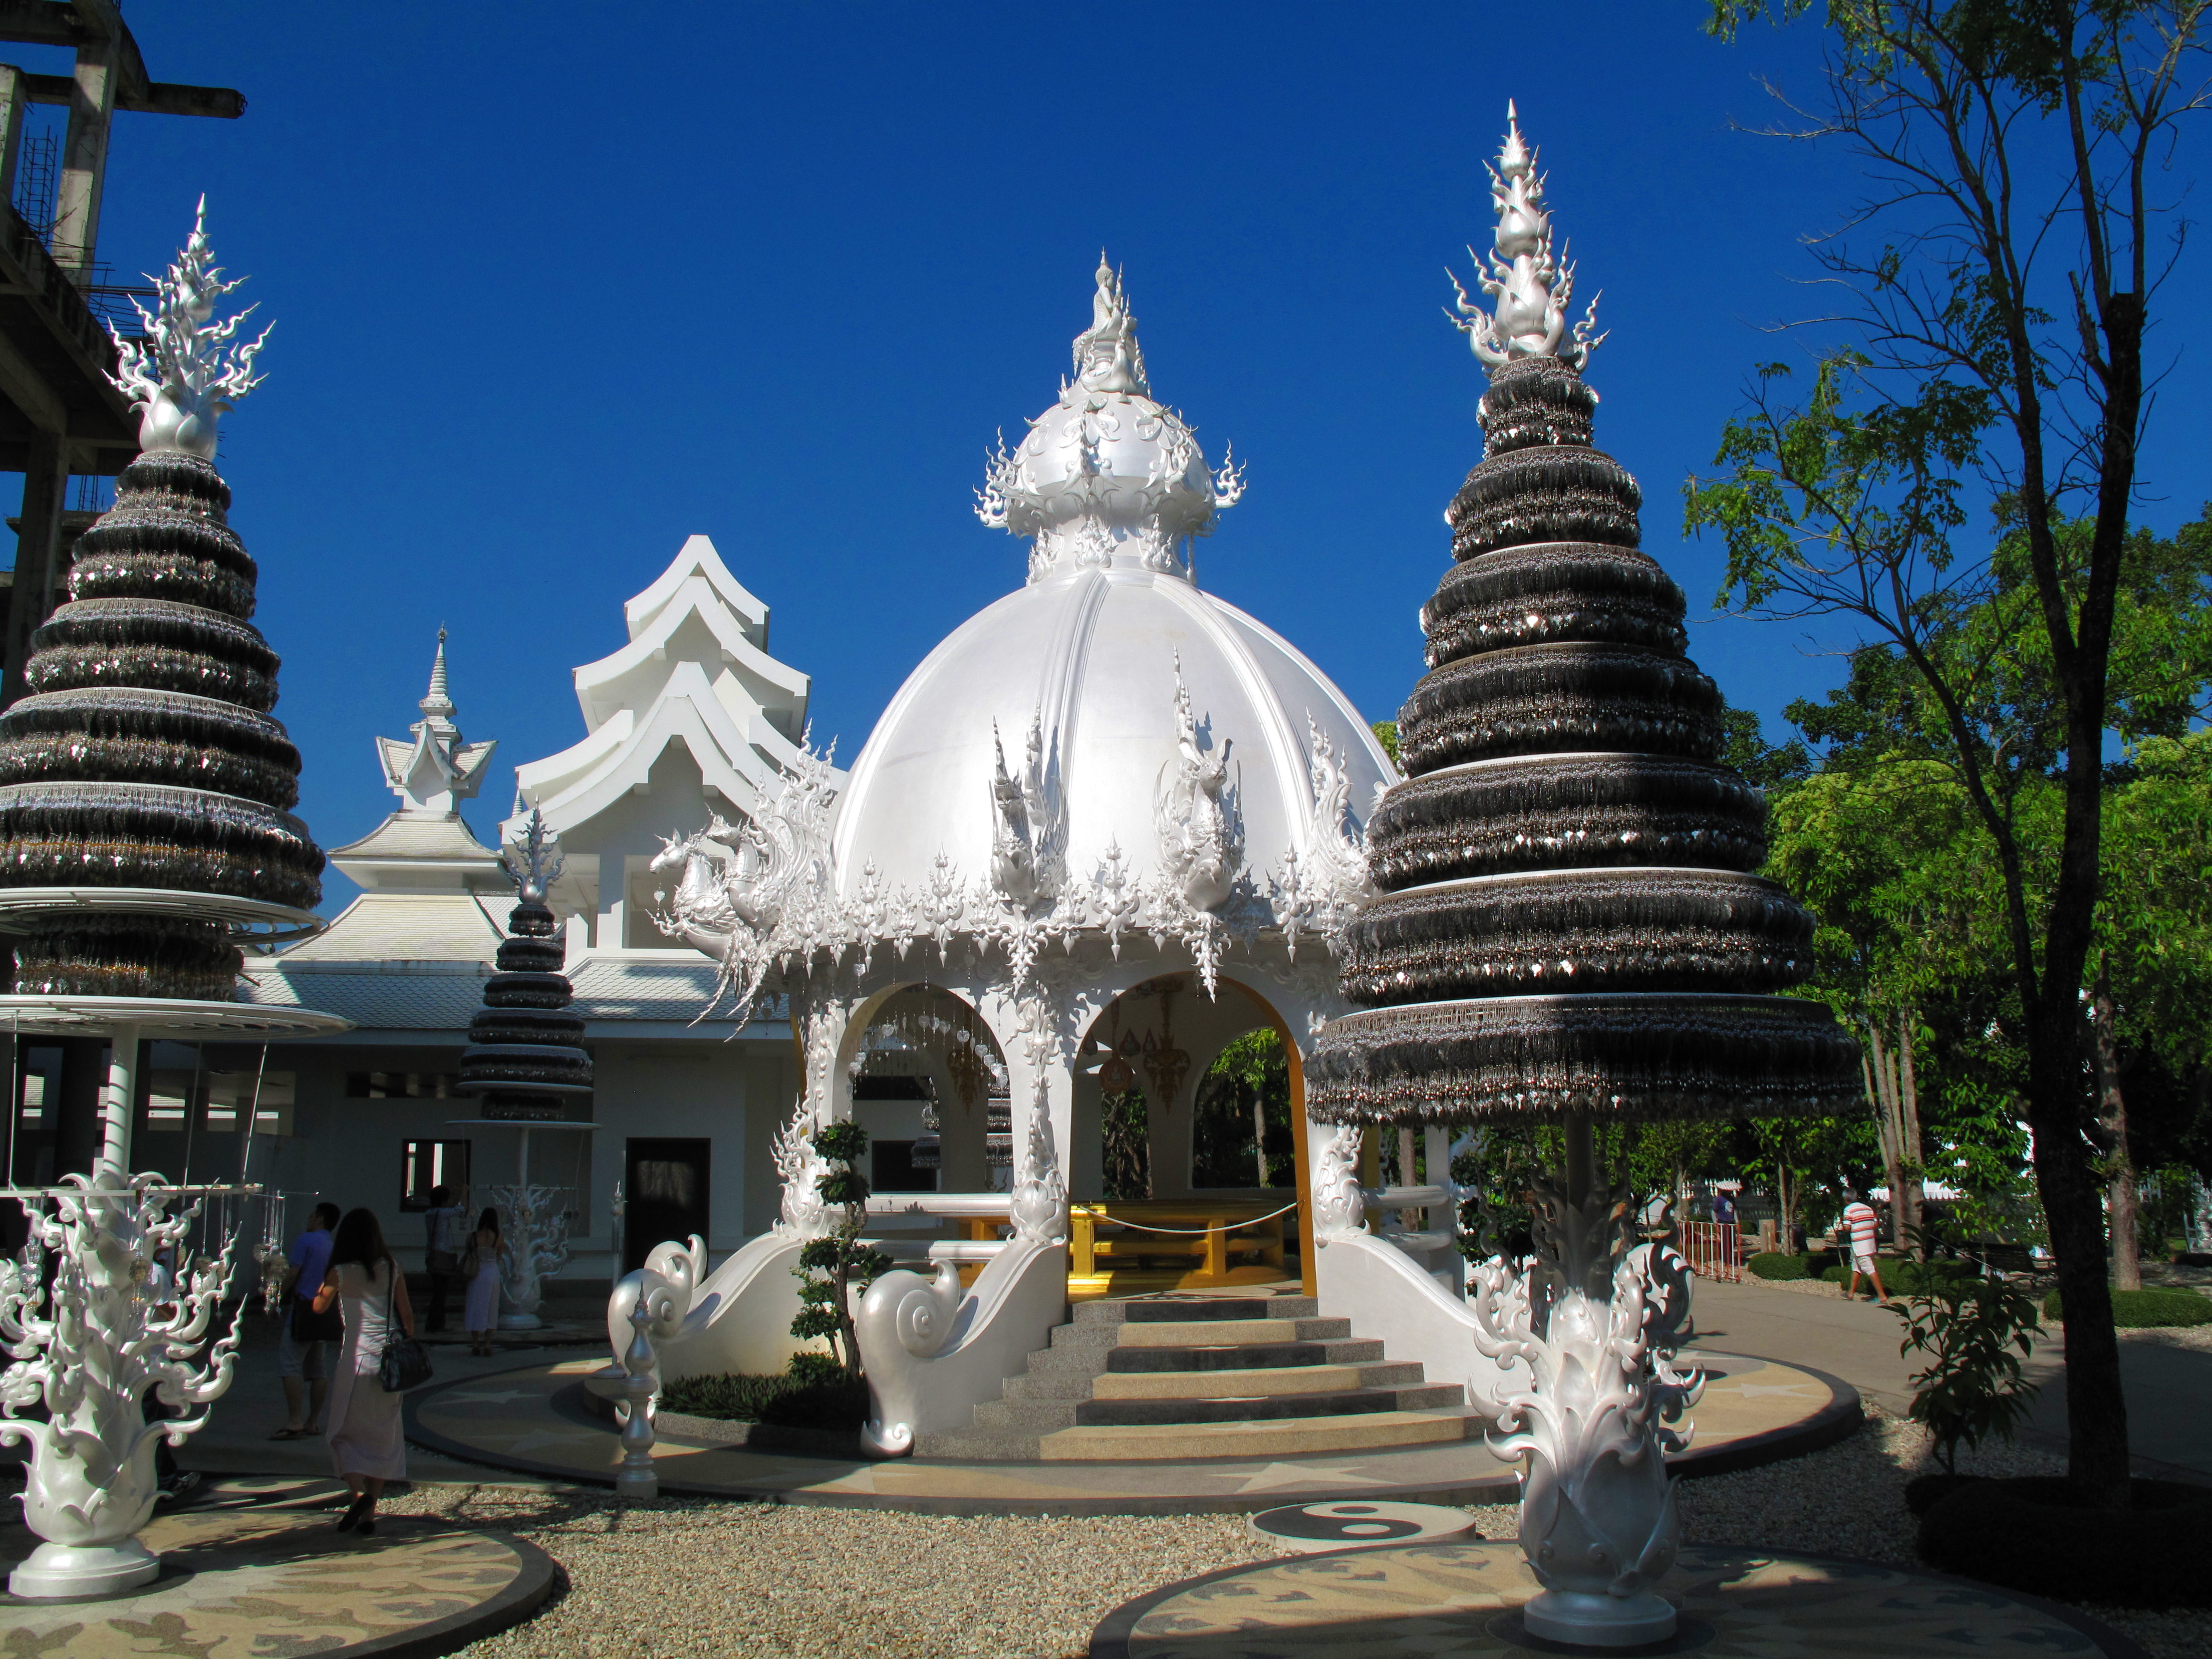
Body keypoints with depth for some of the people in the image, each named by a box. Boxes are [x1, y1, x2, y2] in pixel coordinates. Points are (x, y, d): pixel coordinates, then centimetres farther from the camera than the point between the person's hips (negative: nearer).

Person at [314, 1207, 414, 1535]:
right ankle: (370, 1512, 10)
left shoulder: (342, 1272, -5)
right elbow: (407, 1315, 4)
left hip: (357, 1358, -3)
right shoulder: (391, 1269, 2)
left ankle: (358, 1493, -15)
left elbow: (319, 1306, 11)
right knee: (383, 1436, 11)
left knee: (344, 1433, 9)